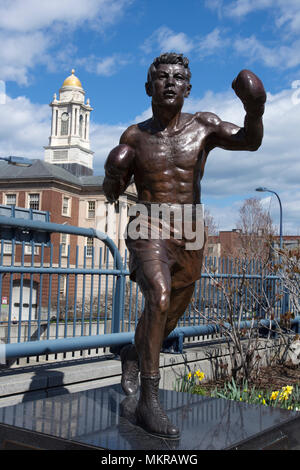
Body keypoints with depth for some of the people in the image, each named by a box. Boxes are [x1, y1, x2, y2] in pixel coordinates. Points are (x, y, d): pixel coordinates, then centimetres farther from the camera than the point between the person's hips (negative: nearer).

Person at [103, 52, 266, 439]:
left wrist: (254, 110, -39)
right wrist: (113, 173, -16)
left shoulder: (204, 125, -1)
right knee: (159, 299, -30)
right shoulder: (134, 136, 1)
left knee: (167, 319, 18)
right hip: (147, 235, -3)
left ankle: (132, 355, 49)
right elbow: (111, 193, 8)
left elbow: (250, 141, -17)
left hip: (189, 243, 3)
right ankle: (148, 401, -22)